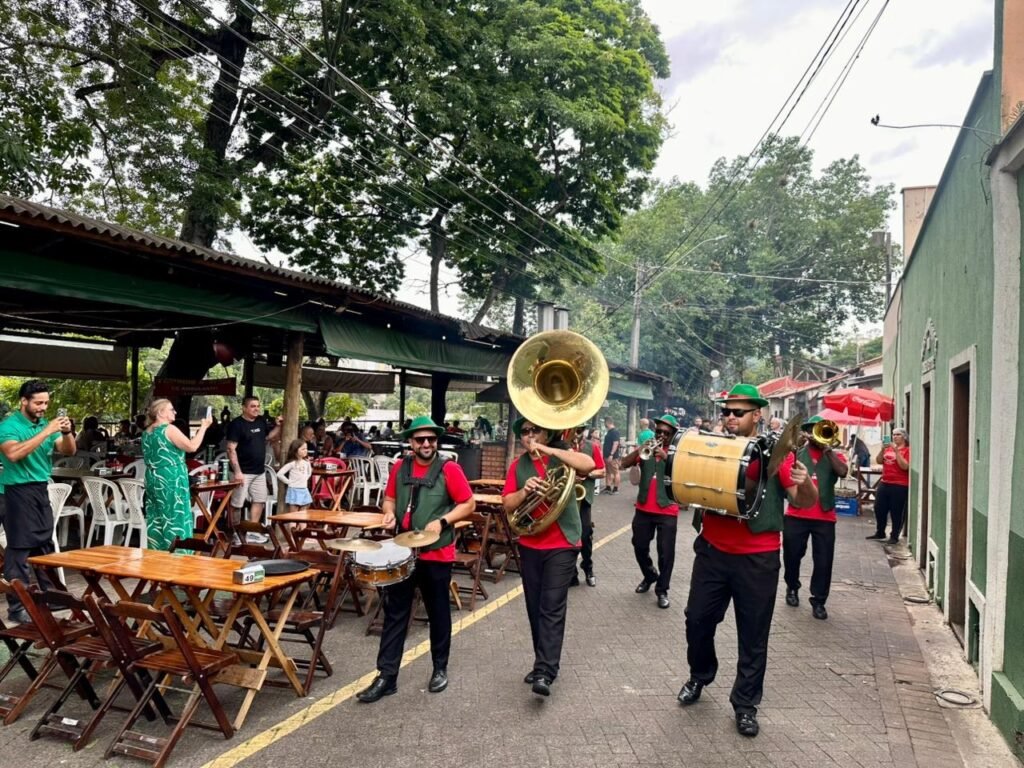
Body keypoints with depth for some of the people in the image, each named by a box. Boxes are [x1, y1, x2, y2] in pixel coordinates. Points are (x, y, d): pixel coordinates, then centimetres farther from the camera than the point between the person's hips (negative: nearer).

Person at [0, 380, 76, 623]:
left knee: (45, 545, 14)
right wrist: (46, 432, -28)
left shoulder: (46, 423, 8)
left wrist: (67, 432, -14)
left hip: (41, 489, 7)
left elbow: (69, 451, 5)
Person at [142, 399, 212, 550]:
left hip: (153, 480, 8)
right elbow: (192, 447, -17)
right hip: (171, 480, -8)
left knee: (156, 520, 11)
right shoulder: (169, 429, -14)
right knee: (175, 519, -2)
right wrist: (203, 427, -9)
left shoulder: (147, 432, 12)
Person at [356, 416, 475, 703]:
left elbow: (468, 504, -6)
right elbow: (390, 497, 16)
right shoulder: (400, 468, 4)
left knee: (438, 613, 12)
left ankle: (440, 668, 29)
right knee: (394, 613, 5)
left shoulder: (449, 469, -9)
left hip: (437, 553, -3)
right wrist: (390, 512, -5)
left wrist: (442, 521, -19)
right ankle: (386, 676, 13)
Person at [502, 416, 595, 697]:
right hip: (529, 545, 5)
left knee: (552, 608, -10)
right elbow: (507, 503, 2)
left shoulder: (561, 456, -3)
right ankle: (544, 663, 25)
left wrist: (548, 450, -25)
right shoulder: (518, 466, 7)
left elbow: (588, 465, -23)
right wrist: (525, 491, -19)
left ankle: (544, 672, -10)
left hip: (561, 545, -5)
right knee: (535, 608, 12)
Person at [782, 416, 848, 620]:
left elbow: (843, 471, -12)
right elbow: (784, 476, -8)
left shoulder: (833, 455, 9)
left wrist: (827, 448, -12)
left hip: (824, 517, 0)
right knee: (792, 556, 10)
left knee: (823, 561, 1)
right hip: (796, 515, 0)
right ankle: (792, 588, 34)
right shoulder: (796, 452, 8)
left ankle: (818, 601, 12)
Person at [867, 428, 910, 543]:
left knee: (896, 512, 0)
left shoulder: (907, 450, -7)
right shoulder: (888, 448, 11)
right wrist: (883, 449, -7)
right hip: (884, 483, 6)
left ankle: (894, 536, 11)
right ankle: (880, 533, 24)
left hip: (900, 486, -6)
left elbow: (905, 466, -18)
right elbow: (878, 461, 8)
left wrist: (896, 451, -20)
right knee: (879, 508, 10)